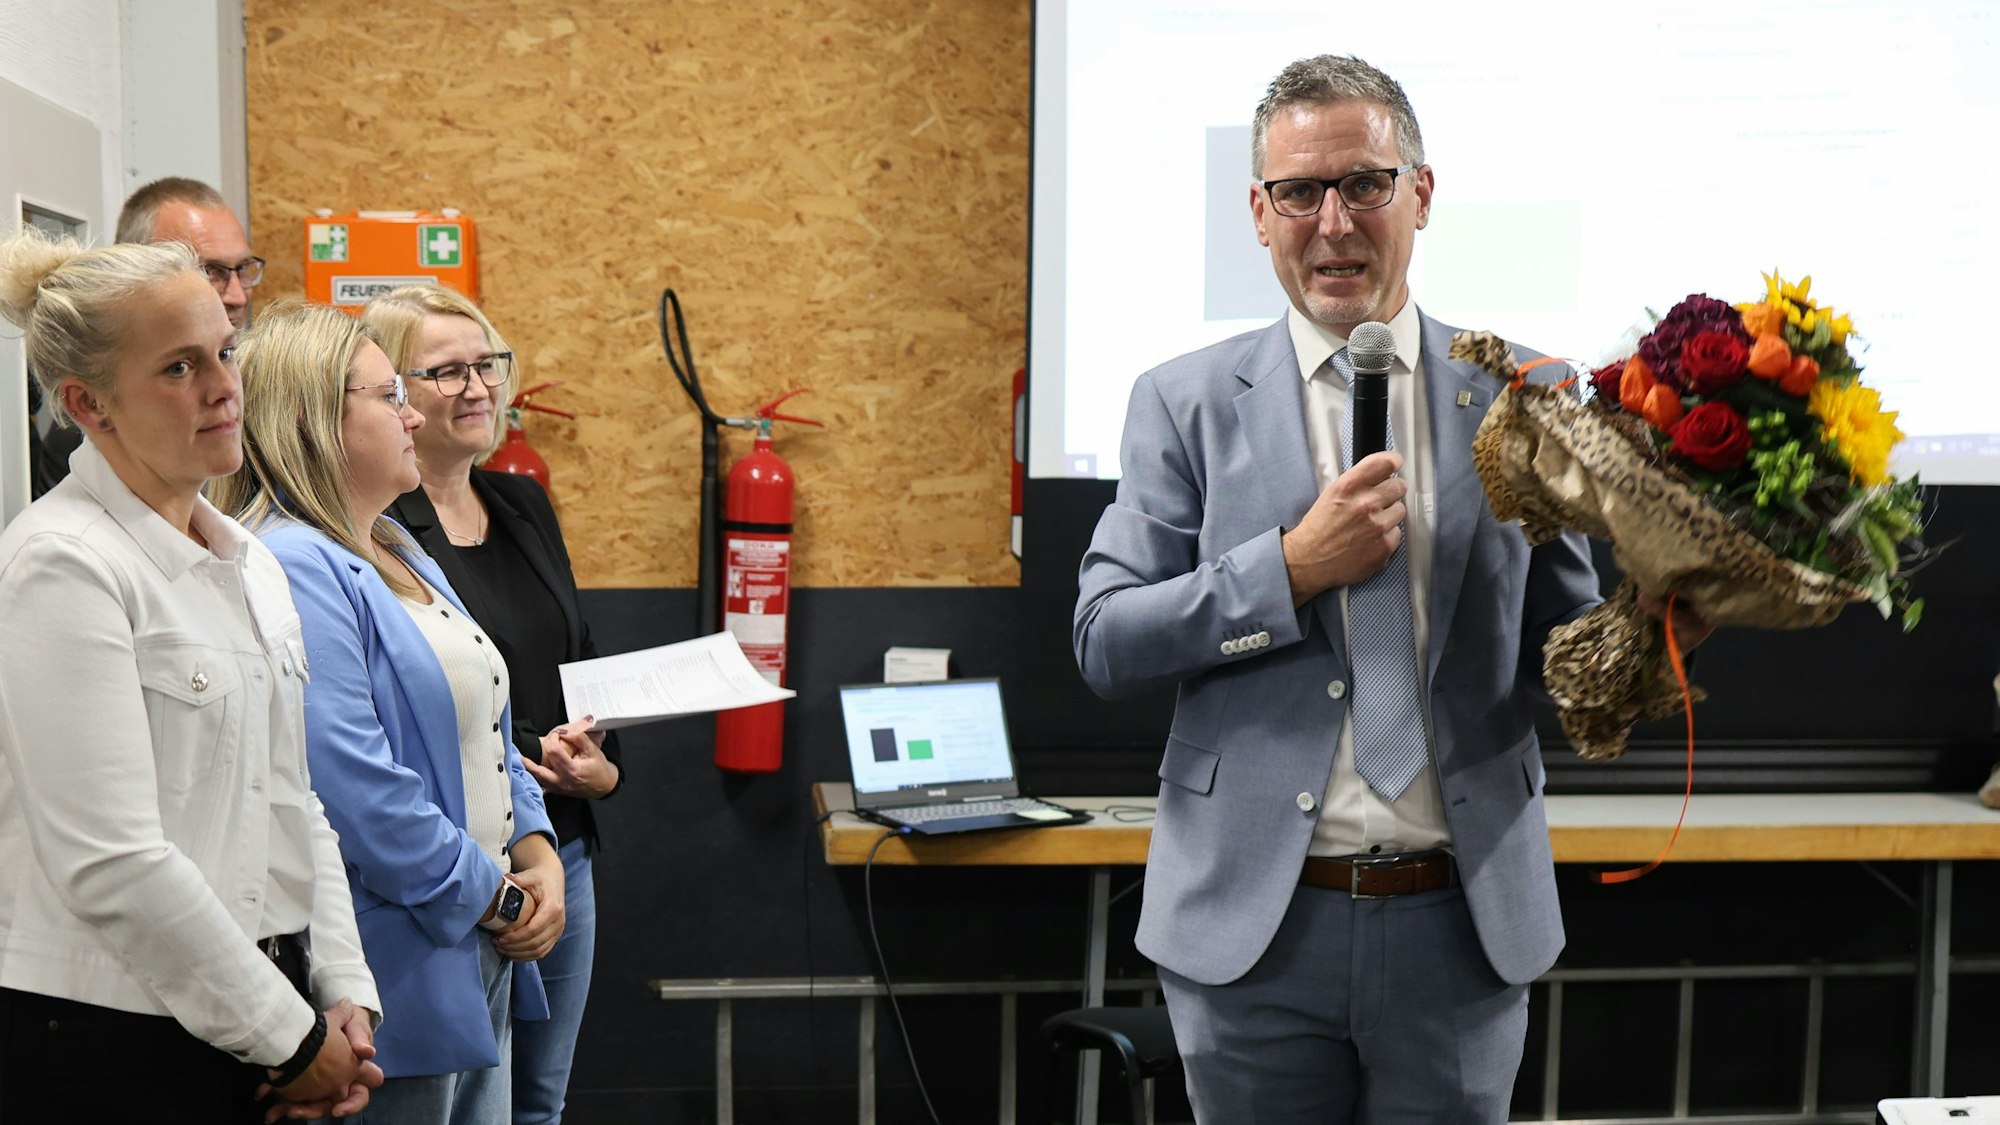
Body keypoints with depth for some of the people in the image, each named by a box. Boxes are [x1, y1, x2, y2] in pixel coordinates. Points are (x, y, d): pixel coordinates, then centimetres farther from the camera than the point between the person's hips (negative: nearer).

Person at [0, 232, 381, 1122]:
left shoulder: (251, 564, 10)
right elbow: (111, 862, -20)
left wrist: (345, 996, 2)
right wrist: (291, 1038, -13)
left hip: (267, 1019, 7)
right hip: (110, 1047, -7)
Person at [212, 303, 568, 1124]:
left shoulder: (398, 555, 14)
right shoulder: (293, 569, -19)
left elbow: (483, 725, 18)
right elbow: (356, 787, -25)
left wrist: (538, 857, 3)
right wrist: (496, 897, -15)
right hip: (399, 980, -10)